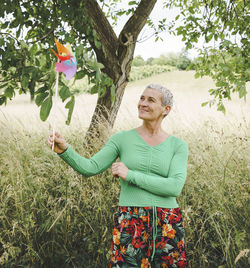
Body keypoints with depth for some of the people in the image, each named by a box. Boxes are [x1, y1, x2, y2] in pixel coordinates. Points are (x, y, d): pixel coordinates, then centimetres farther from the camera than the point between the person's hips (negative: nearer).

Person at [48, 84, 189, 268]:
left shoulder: (178, 145, 3)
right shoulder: (123, 139, 5)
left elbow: (175, 187, -10)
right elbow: (91, 168, -2)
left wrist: (131, 175, -13)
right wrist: (64, 150, -19)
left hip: (167, 225, 1)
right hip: (130, 223, -1)